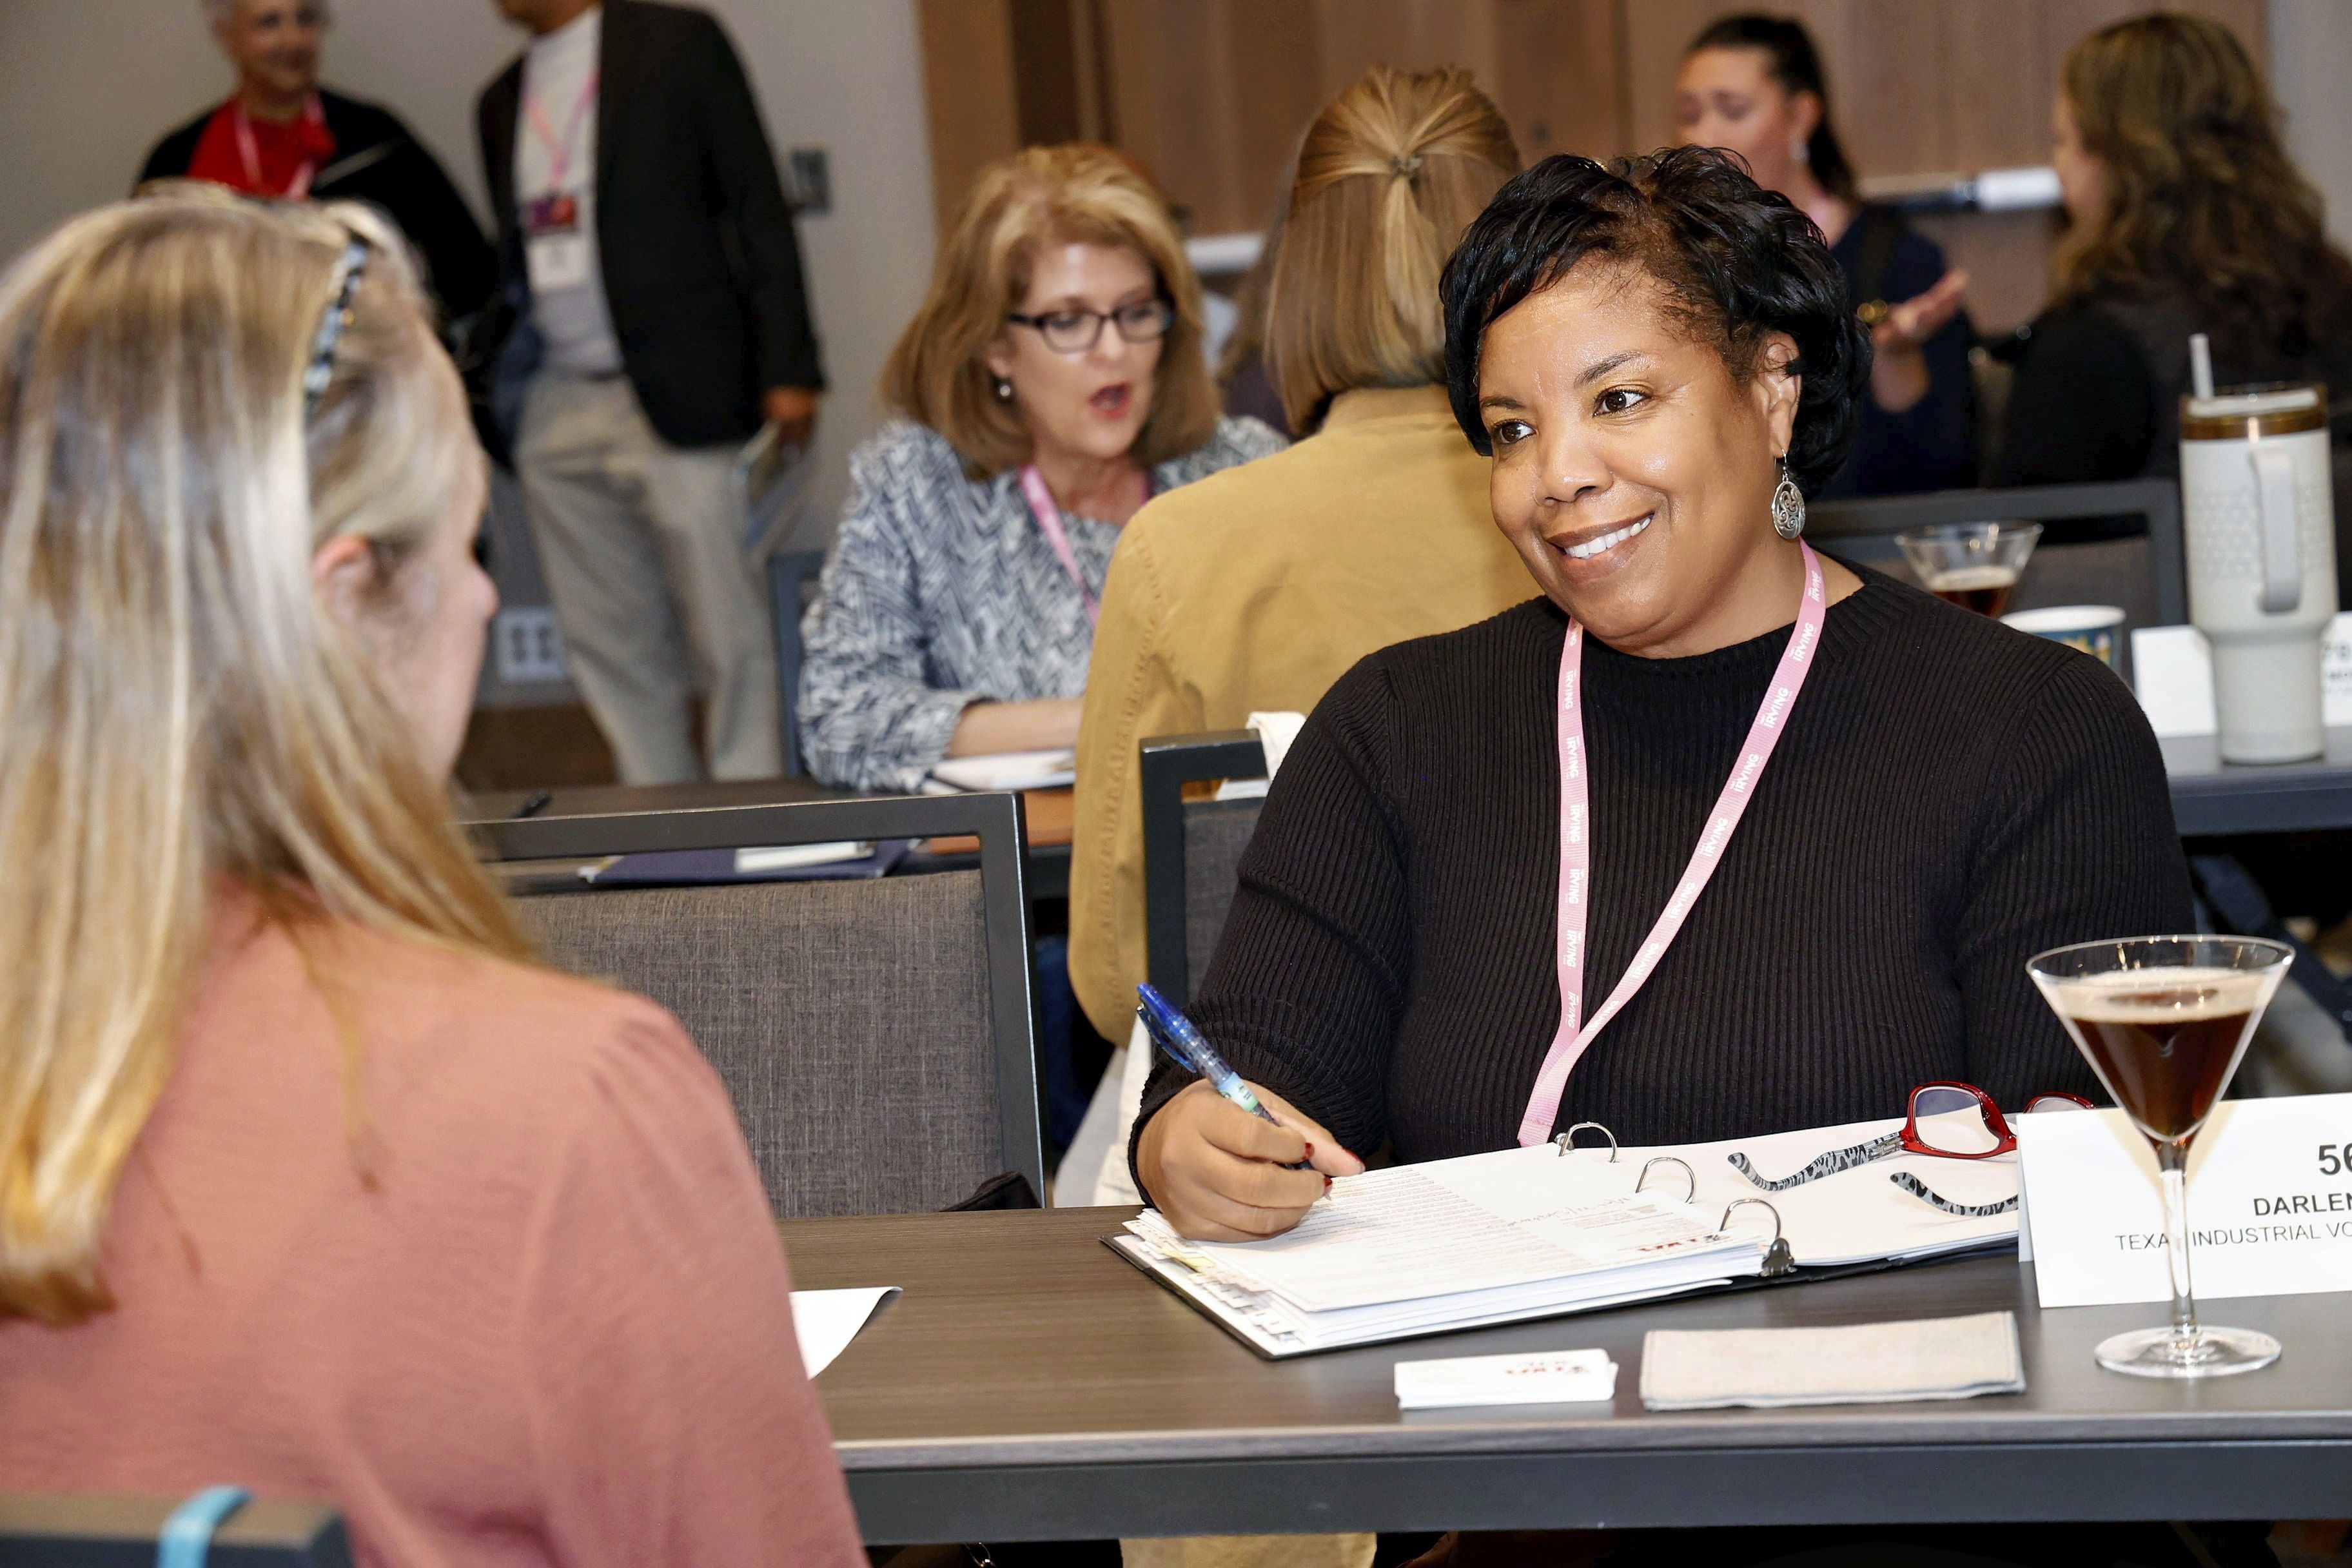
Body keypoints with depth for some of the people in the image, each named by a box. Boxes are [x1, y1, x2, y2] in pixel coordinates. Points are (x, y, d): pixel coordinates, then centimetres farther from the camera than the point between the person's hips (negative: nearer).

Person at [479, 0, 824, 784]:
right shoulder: (502, 101, 18)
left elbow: (757, 206, -2)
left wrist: (787, 371, -8)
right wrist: (500, 381, 10)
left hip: (680, 396, -5)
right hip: (558, 416, 5)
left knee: (730, 637, -5)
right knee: (610, 647, 5)